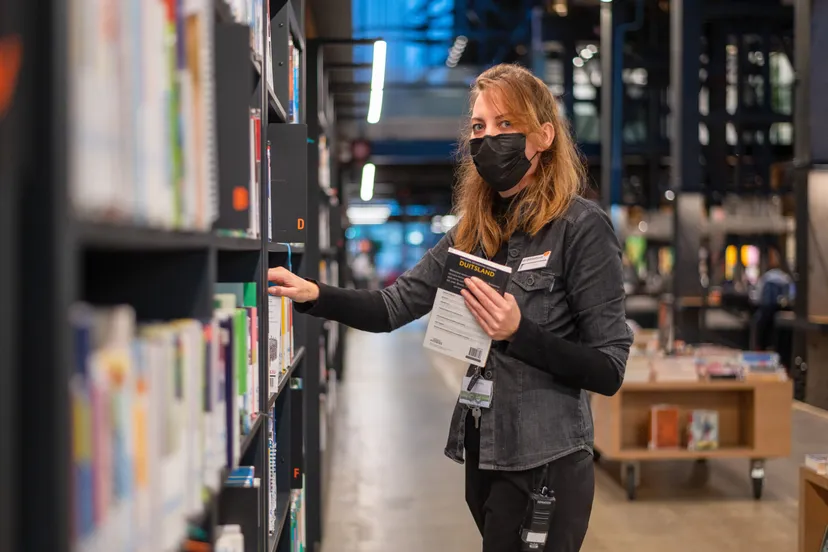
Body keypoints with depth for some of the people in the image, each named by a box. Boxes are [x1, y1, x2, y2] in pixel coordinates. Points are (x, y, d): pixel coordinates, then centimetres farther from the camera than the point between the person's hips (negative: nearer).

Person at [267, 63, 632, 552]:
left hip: (545, 464, -7)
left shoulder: (581, 227, -12)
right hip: (484, 455, 7)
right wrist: (313, 295, -10)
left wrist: (519, 332, -25)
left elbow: (609, 370, -14)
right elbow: (395, 306, 4)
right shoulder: (475, 231, 9)